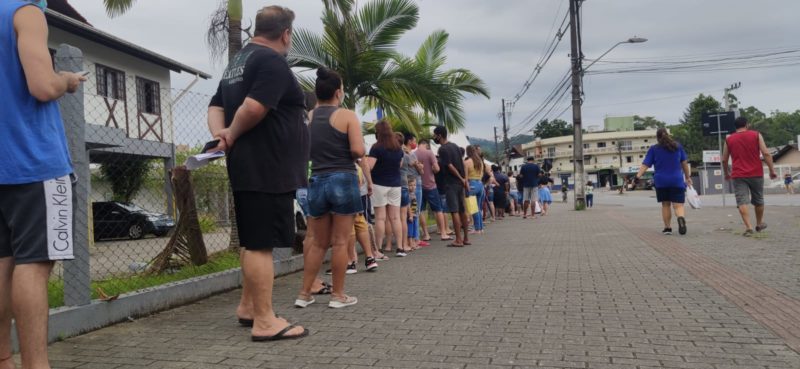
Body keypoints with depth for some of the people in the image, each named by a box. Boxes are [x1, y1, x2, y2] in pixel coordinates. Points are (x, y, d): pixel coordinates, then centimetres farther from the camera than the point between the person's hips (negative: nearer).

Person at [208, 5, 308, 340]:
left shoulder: (237, 63, 20)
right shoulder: (272, 61, -12)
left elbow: (216, 106, 18)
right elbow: (254, 107, -25)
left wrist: (220, 134, 0)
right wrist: (232, 136, -9)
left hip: (248, 169, 10)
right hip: (267, 169, -10)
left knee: (254, 240, 17)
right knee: (262, 244, -8)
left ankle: (248, 306, 27)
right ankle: (265, 321, -3)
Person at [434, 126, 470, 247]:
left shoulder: (442, 149, -12)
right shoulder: (455, 146, 13)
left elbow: (450, 167, -16)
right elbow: (463, 163, 11)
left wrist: (461, 179, -6)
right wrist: (465, 180, 8)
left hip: (451, 183, -8)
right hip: (460, 183, 8)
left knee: (454, 212, -6)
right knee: (462, 210, 12)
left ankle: (458, 240, -5)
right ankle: (466, 238, 18)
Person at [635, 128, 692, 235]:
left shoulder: (653, 149, 1)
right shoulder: (678, 146, 8)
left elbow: (645, 165, -7)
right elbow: (684, 163, 14)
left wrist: (637, 177, -10)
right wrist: (688, 176, 23)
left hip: (661, 182, 0)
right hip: (677, 181, 0)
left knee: (665, 204, 13)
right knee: (678, 205, -5)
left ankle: (667, 228, 14)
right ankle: (681, 218, -35)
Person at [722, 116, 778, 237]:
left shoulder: (729, 139, 6)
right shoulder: (756, 135, 2)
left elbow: (724, 160, 10)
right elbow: (766, 153, -7)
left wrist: (726, 174, 24)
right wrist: (772, 170, -2)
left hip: (738, 176, -1)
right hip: (756, 174, 1)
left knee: (742, 202, -6)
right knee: (758, 200, 18)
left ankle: (748, 227, -19)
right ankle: (759, 224, 33)